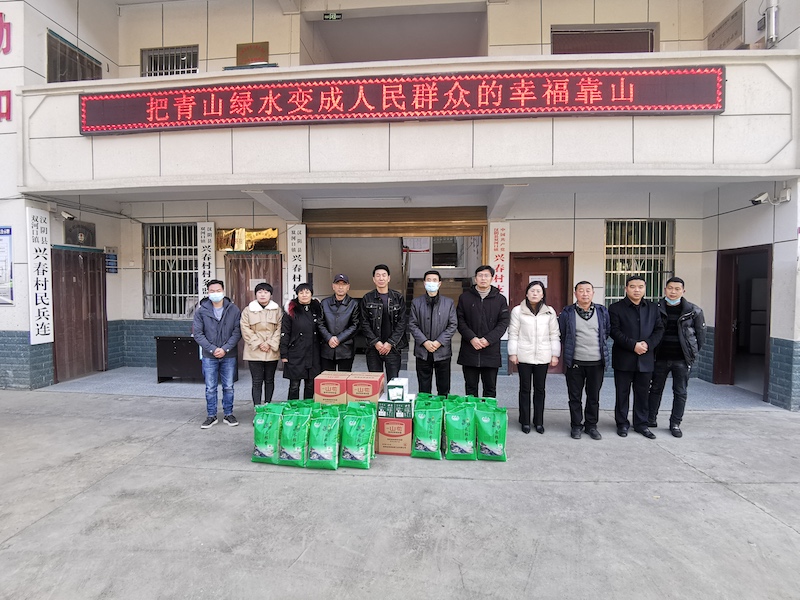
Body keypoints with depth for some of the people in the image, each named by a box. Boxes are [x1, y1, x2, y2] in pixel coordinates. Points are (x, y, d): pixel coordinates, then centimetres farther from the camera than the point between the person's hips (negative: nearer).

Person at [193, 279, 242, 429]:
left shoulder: (234, 310, -2)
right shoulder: (201, 311, -2)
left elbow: (237, 332, -4)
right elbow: (197, 333, -4)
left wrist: (225, 349, -13)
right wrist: (212, 349, -13)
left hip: (229, 356, 0)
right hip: (209, 356, 0)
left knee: (228, 387, 10)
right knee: (210, 388, 9)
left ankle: (228, 414, 24)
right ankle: (211, 416, 23)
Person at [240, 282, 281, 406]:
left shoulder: (277, 310, 5)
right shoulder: (248, 310, 4)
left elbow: (279, 329, -1)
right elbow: (245, 330, -3)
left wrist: (270, 344, -11)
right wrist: (259, 343, -12)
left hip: (272, 352, 1)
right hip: (254, 352, -1)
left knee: (269, 380, 11)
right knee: (257, 382, 0)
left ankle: (267, 405, 23)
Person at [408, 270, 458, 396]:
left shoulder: (449, 303, 4)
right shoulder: (416, 302, 5)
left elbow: (453, 325, 0)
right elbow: (412, 325, 0)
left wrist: (439, 342, -11)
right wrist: (425, 342, -12)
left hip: (442, 350, 0)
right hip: (422, 352, 0)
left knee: (444, 388, 10)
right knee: (424, 387, 9)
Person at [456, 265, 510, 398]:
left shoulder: (500, 299, 5)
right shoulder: (465, 297, 5)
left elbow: (504, 322, 0)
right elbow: (460, 321, 1)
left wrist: (488, 339, -13)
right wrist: (472, 338, -13)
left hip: (491, 352, 0)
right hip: (469, 351, 0)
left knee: (490, 389, 9)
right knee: (471, 388, 10)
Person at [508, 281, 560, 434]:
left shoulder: (550, 312, 6)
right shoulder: (518, 311, 0)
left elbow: (554, 335, 7)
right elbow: (513, 334, 0)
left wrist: (555, 355, 3)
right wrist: (512, 353, -4)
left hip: (543, 357, 2)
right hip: (524, 356, -1)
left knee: (540, 389, 10)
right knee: (525, 389, 7)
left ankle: (539, 421, 22)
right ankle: (525, 421, 18)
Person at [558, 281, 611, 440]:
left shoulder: (602, 311, 4)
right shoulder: (567, 312, -3)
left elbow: (608, 331, 16)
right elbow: (560, 335, 4)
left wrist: (599, 345, 15)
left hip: (597, 362, 2)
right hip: (575, 362, -2)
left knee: (594, 396, 12)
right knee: (575, 396, 7)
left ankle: (591, 425, 27)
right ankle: (576, 425, 21)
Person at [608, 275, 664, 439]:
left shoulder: (653, 308, 10)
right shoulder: (616, 308, -3)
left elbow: (659, 330, 6)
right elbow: (615, 332, -10)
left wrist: (648, 344, -11)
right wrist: (633, 345, -18)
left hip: (645, 359, 3)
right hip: (623, 359, -3)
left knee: (642, 393, 12)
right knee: (622, 393, 7)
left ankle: (641, 424, 25)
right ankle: (622, 424, 19)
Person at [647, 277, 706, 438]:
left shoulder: (694, 311, -2)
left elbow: (701, 334, 5)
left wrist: (692, 353, 3)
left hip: (682, 360, 0)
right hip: (660, 358, 0)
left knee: (680, 393, 8)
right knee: (655, 389, 10)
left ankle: (675, 423, 20)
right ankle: (651, 419, 22)